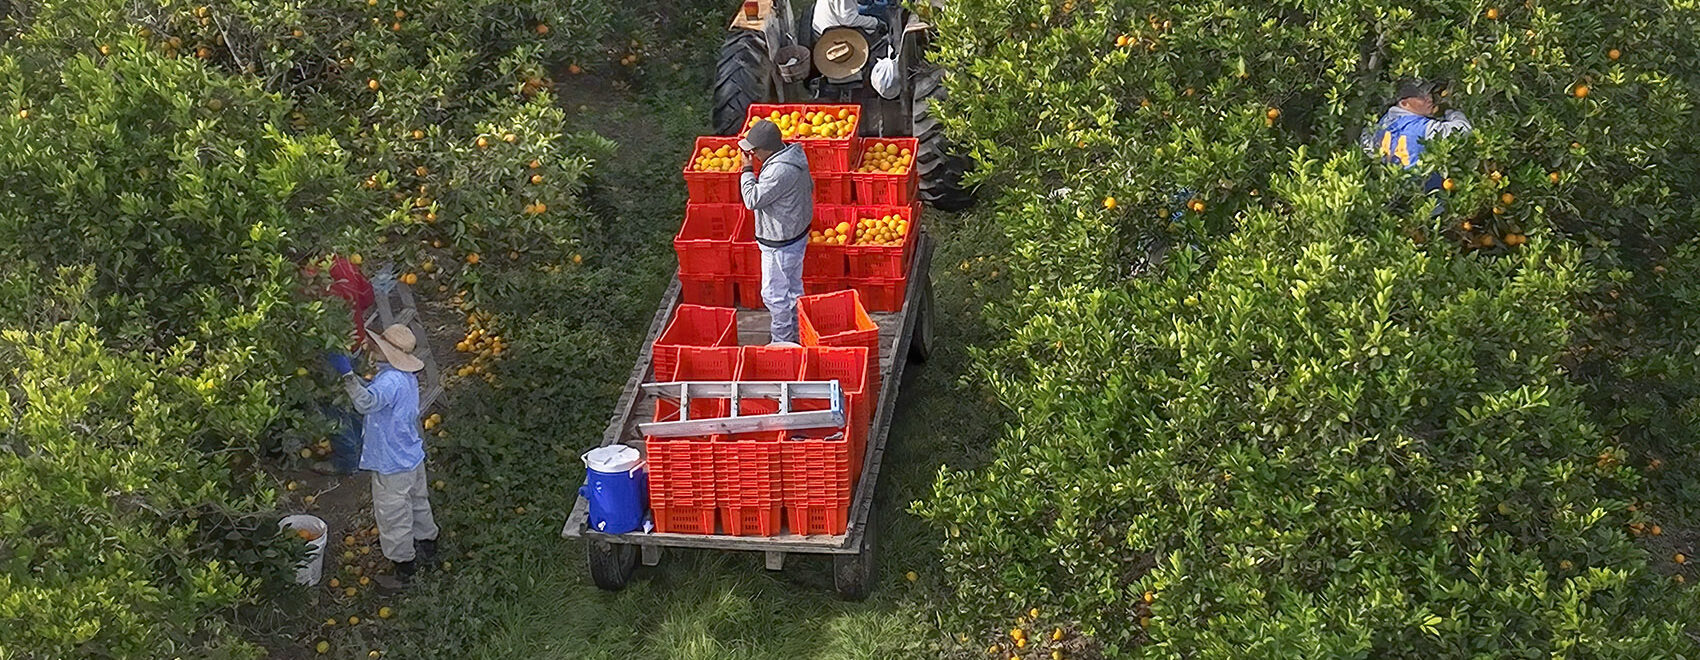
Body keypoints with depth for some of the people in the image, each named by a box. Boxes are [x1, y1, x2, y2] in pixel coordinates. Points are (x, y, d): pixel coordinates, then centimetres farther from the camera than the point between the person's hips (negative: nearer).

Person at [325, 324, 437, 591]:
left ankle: (403, 572, 19)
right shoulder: (406, 376, 2)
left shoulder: (392, 381, -30)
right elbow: (376, 394, 14)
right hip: (412, 457, 10)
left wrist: (347, 374, -43)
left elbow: (366, 402, -45)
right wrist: (354, 377, 4)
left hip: (393, 465, -10)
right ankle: (428, 546, 48)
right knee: (417, 502, 28)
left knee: (393, 516, 6)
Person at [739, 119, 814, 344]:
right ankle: (795, 332, 38)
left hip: (780, 243, -10)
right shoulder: (795, 155, 0)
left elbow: (753, 199, -28)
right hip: (798, 233, 10)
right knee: (793, 286, 24)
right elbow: (809, 186, 14)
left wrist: (747, 170, -17)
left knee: (774, 292, 4)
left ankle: (782, 340, 17)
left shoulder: (780, 171, -31)